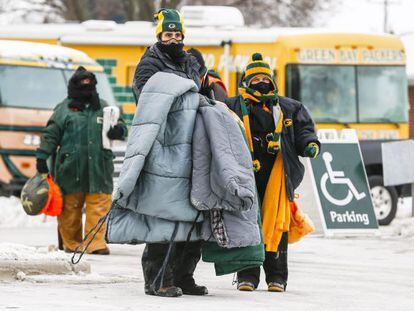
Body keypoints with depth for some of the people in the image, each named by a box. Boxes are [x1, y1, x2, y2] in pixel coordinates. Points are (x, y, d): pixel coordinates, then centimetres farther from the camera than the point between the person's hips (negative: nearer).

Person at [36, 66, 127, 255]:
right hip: (71, 169, -1)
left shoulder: (103, 108, 14)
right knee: (70, 208, 4)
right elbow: (50, 135, 6)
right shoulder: (64, 109, 6)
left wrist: (118, 130, -7)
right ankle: (71, 243, 16)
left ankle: (96, 243, -5)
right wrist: (42, 157, 0)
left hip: (98, 169, 1)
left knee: (99, 207, -7)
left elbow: (121, 128, 18)